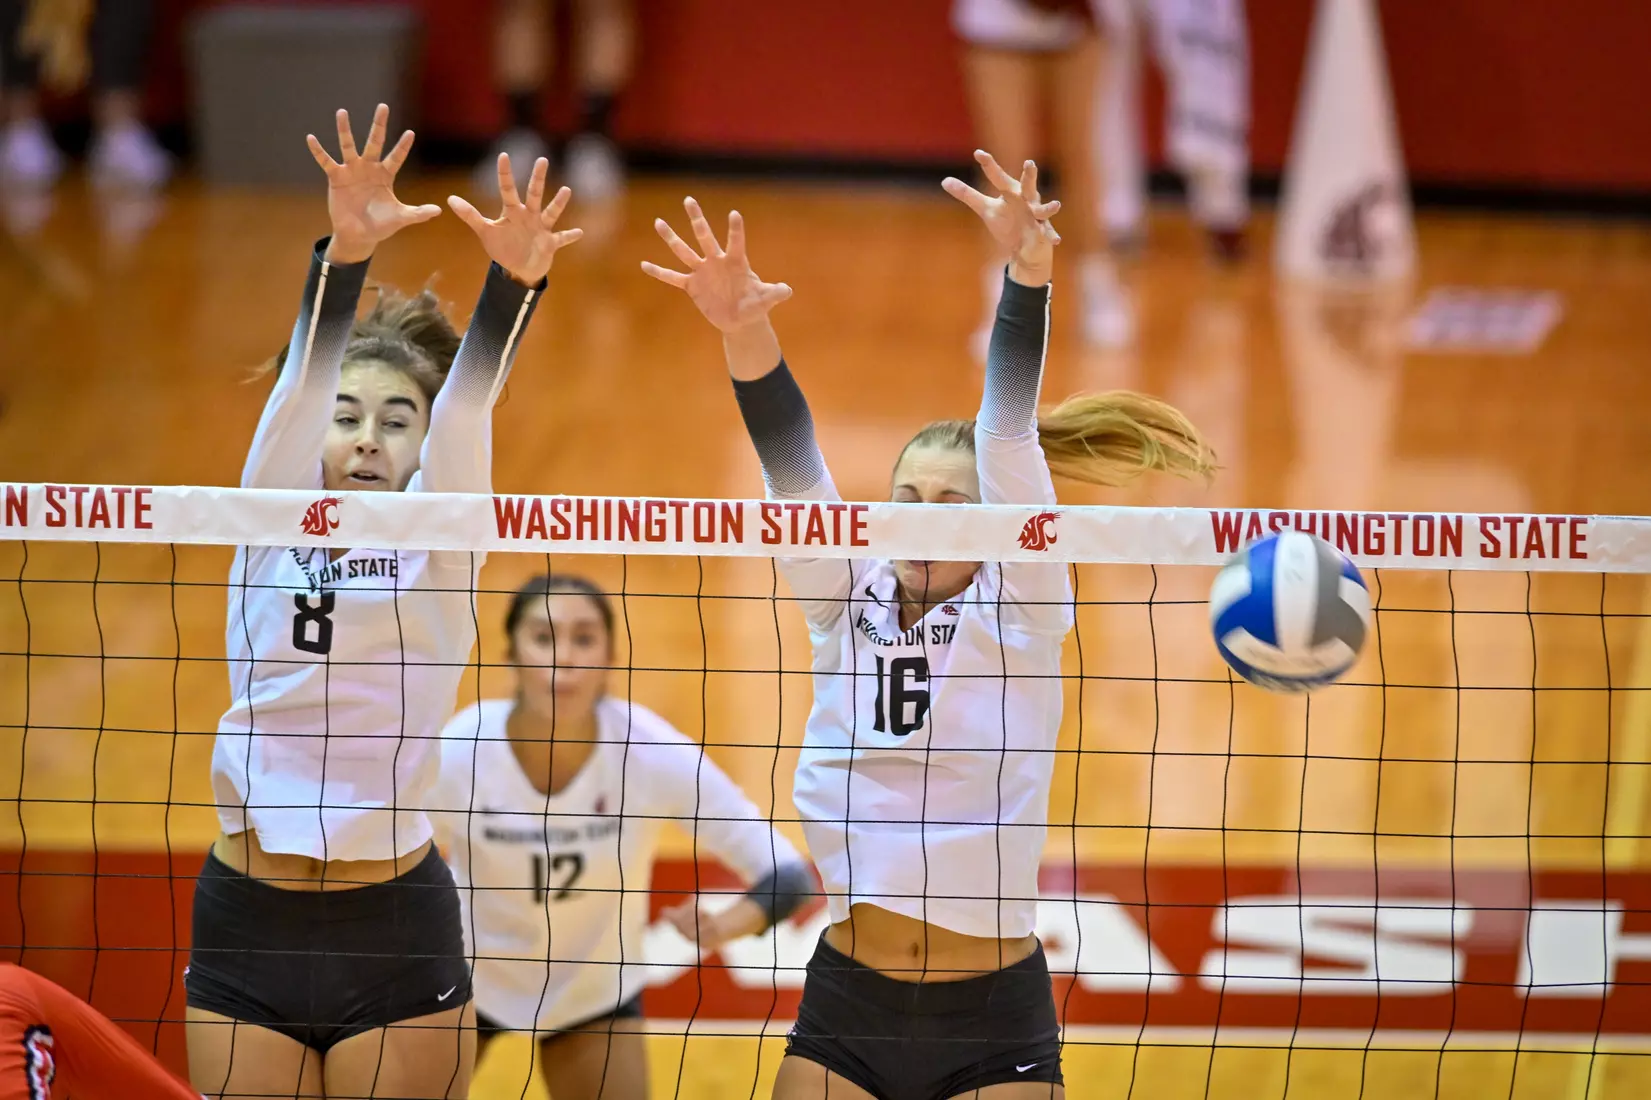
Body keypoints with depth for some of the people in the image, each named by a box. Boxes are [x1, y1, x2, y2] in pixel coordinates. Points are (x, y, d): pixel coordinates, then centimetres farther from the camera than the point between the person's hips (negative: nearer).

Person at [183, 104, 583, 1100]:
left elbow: (468, 399, -14)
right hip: (245, 927, 1)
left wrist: (514, 279, -31)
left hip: (397, 932, -1)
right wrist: (347, 251, -28)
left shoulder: (439, 542, 3)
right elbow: (306, 374, -11)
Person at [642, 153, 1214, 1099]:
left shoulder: (1019, 611, -4)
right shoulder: (846, 603, 4)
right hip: (845, 1004, 3)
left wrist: (1028, 273, -29)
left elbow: (1009, 434, -17)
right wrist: (744, 327, -27)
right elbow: (790, 457, -11)